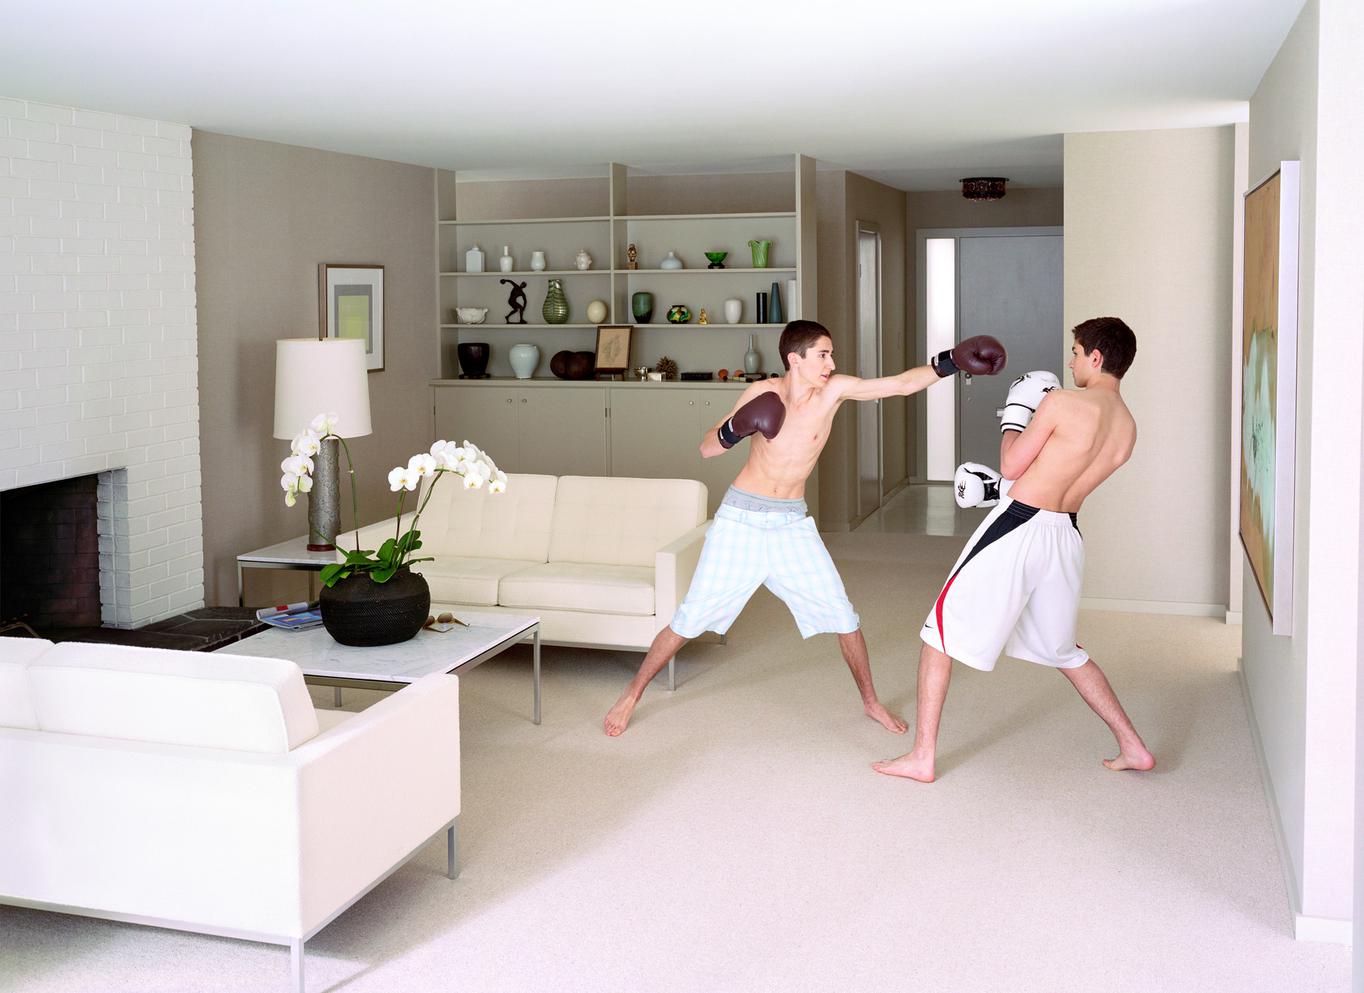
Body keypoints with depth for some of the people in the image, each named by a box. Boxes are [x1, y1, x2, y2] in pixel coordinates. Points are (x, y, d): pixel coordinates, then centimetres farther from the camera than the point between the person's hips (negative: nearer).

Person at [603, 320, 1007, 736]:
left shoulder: (834, 390, -9)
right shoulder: (763, 392, -12)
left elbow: (902, 383, -16)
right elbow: (706, 448, -8)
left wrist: (951, 361, -28)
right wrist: (736, 429, -28)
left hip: (792, 522, 2)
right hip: (741, 518, -2)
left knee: (843, 615, 3)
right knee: (690, 619, 0)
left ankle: (870, 701, 24)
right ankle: (631, 695, 16)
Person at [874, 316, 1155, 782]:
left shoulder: (1062, 402, -14)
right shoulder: (1127, 428, 8)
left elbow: (1011, 466, -6)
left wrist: (1014, 415, 8)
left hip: (1018, 527, -7)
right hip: (1065, 535, 7)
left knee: (943, 628, 5)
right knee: (1063, 649, 25)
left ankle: (923, 756, 5)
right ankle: (1133, 747, 26)